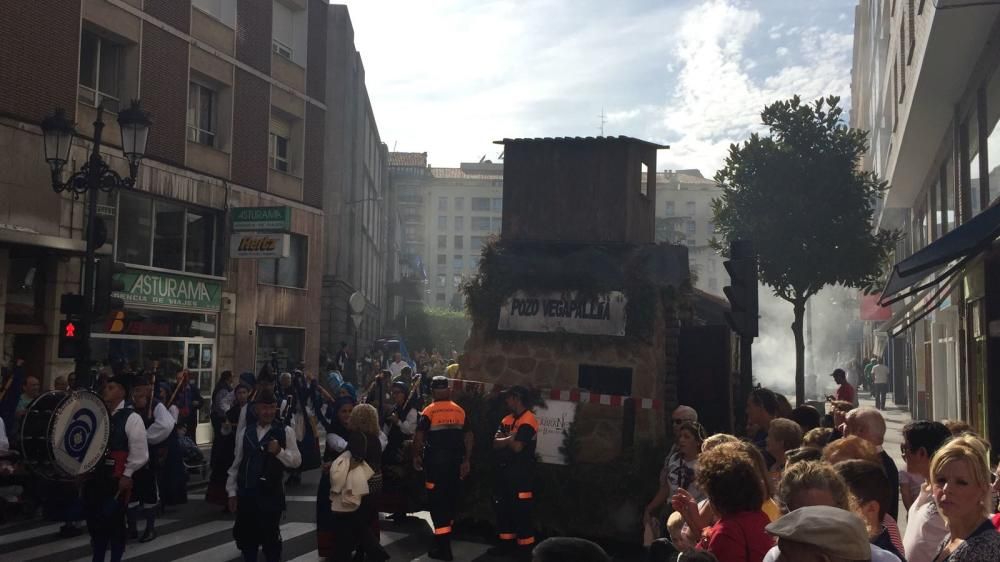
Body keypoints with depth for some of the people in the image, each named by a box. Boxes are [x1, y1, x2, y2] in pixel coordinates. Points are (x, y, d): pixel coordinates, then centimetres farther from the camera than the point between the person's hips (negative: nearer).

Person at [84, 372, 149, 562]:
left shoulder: (131, 418, -10)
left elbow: (139, 452, -13)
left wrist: (127, 475, -14)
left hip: (117, 478, -6)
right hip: (95, 475, 6)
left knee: (114, 521, -1)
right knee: (94, 519, 11)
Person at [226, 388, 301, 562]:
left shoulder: (285, 432, -3)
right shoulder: (245, 432, 5)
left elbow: (296, 461, -5)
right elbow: (236, 463, 10)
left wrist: (279, 451, -22)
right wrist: (232, 492, 10)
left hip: (271, 493, -3)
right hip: (246, 492, 3)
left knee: (270, 535, 2)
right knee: (246, 535, 12)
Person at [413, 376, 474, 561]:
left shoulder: (429, 411, -8)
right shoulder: (460, 411, 4)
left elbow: (419, 436, -14)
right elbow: (468, 437, 4)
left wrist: (416, 456, 0)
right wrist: (466, 461, 9)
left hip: (436, 460, -5)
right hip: (455, 460, 5)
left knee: (437, 501, -1)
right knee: (451, 497, 18)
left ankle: (443, 547, -5)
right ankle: (445, 535, 33)